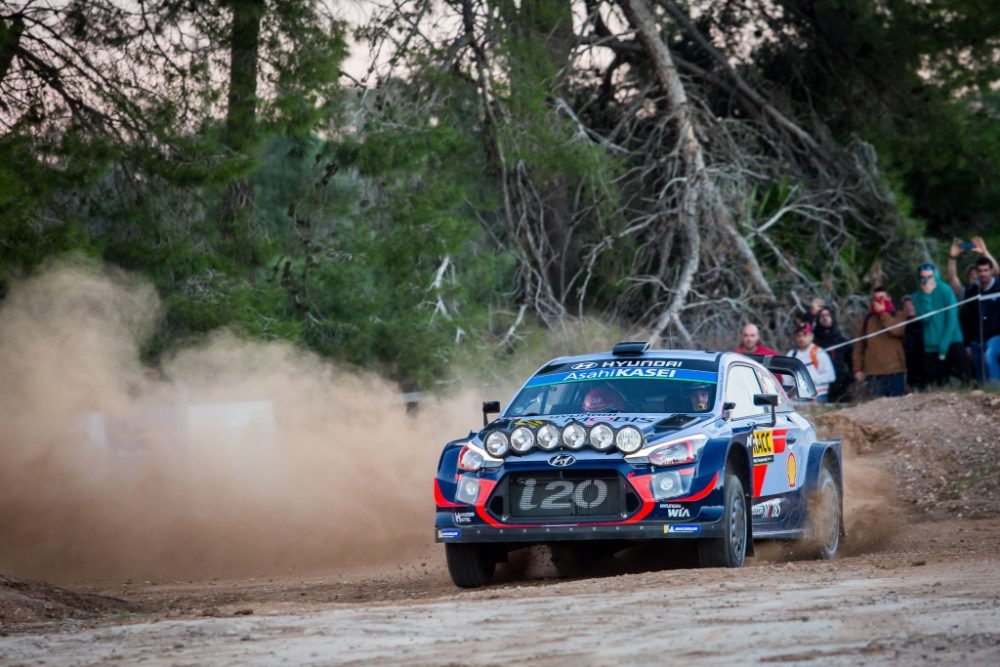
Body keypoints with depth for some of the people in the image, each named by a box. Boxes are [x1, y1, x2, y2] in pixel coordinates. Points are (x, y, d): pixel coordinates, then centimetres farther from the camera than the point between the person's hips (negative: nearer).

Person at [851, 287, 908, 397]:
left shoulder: (898, 316, 9)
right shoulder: (868, 319, 14)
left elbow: (896, 330, -13)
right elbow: (859, 346, 11)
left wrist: (882, 313, -4)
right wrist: (858, 369, 3)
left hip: (895, 371, -1)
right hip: (874, 373, 1)